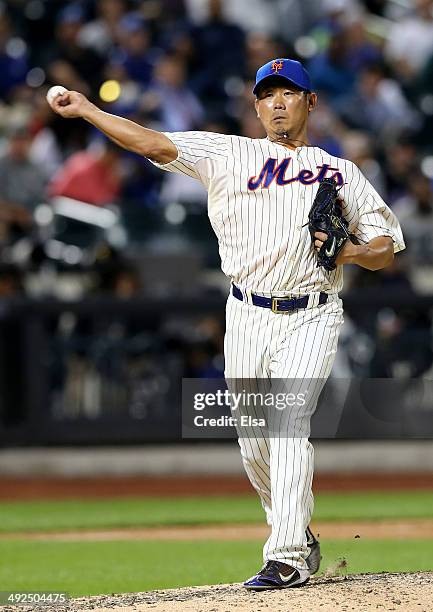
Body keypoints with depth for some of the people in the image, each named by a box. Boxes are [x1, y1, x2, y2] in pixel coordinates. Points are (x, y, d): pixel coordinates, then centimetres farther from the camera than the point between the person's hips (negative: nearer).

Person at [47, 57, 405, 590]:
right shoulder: (229, 155, 11)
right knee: (254, 442, 3)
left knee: (288, 426, -17)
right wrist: (85, 109, -9)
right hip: (247, 318, 2)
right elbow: (157, 145, 0)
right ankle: (299, 539, 23)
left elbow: (387, 248, 13)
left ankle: (286, 559, -21)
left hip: (310, 317, -2)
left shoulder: (342, 173, 13)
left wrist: (351, 251, -8)